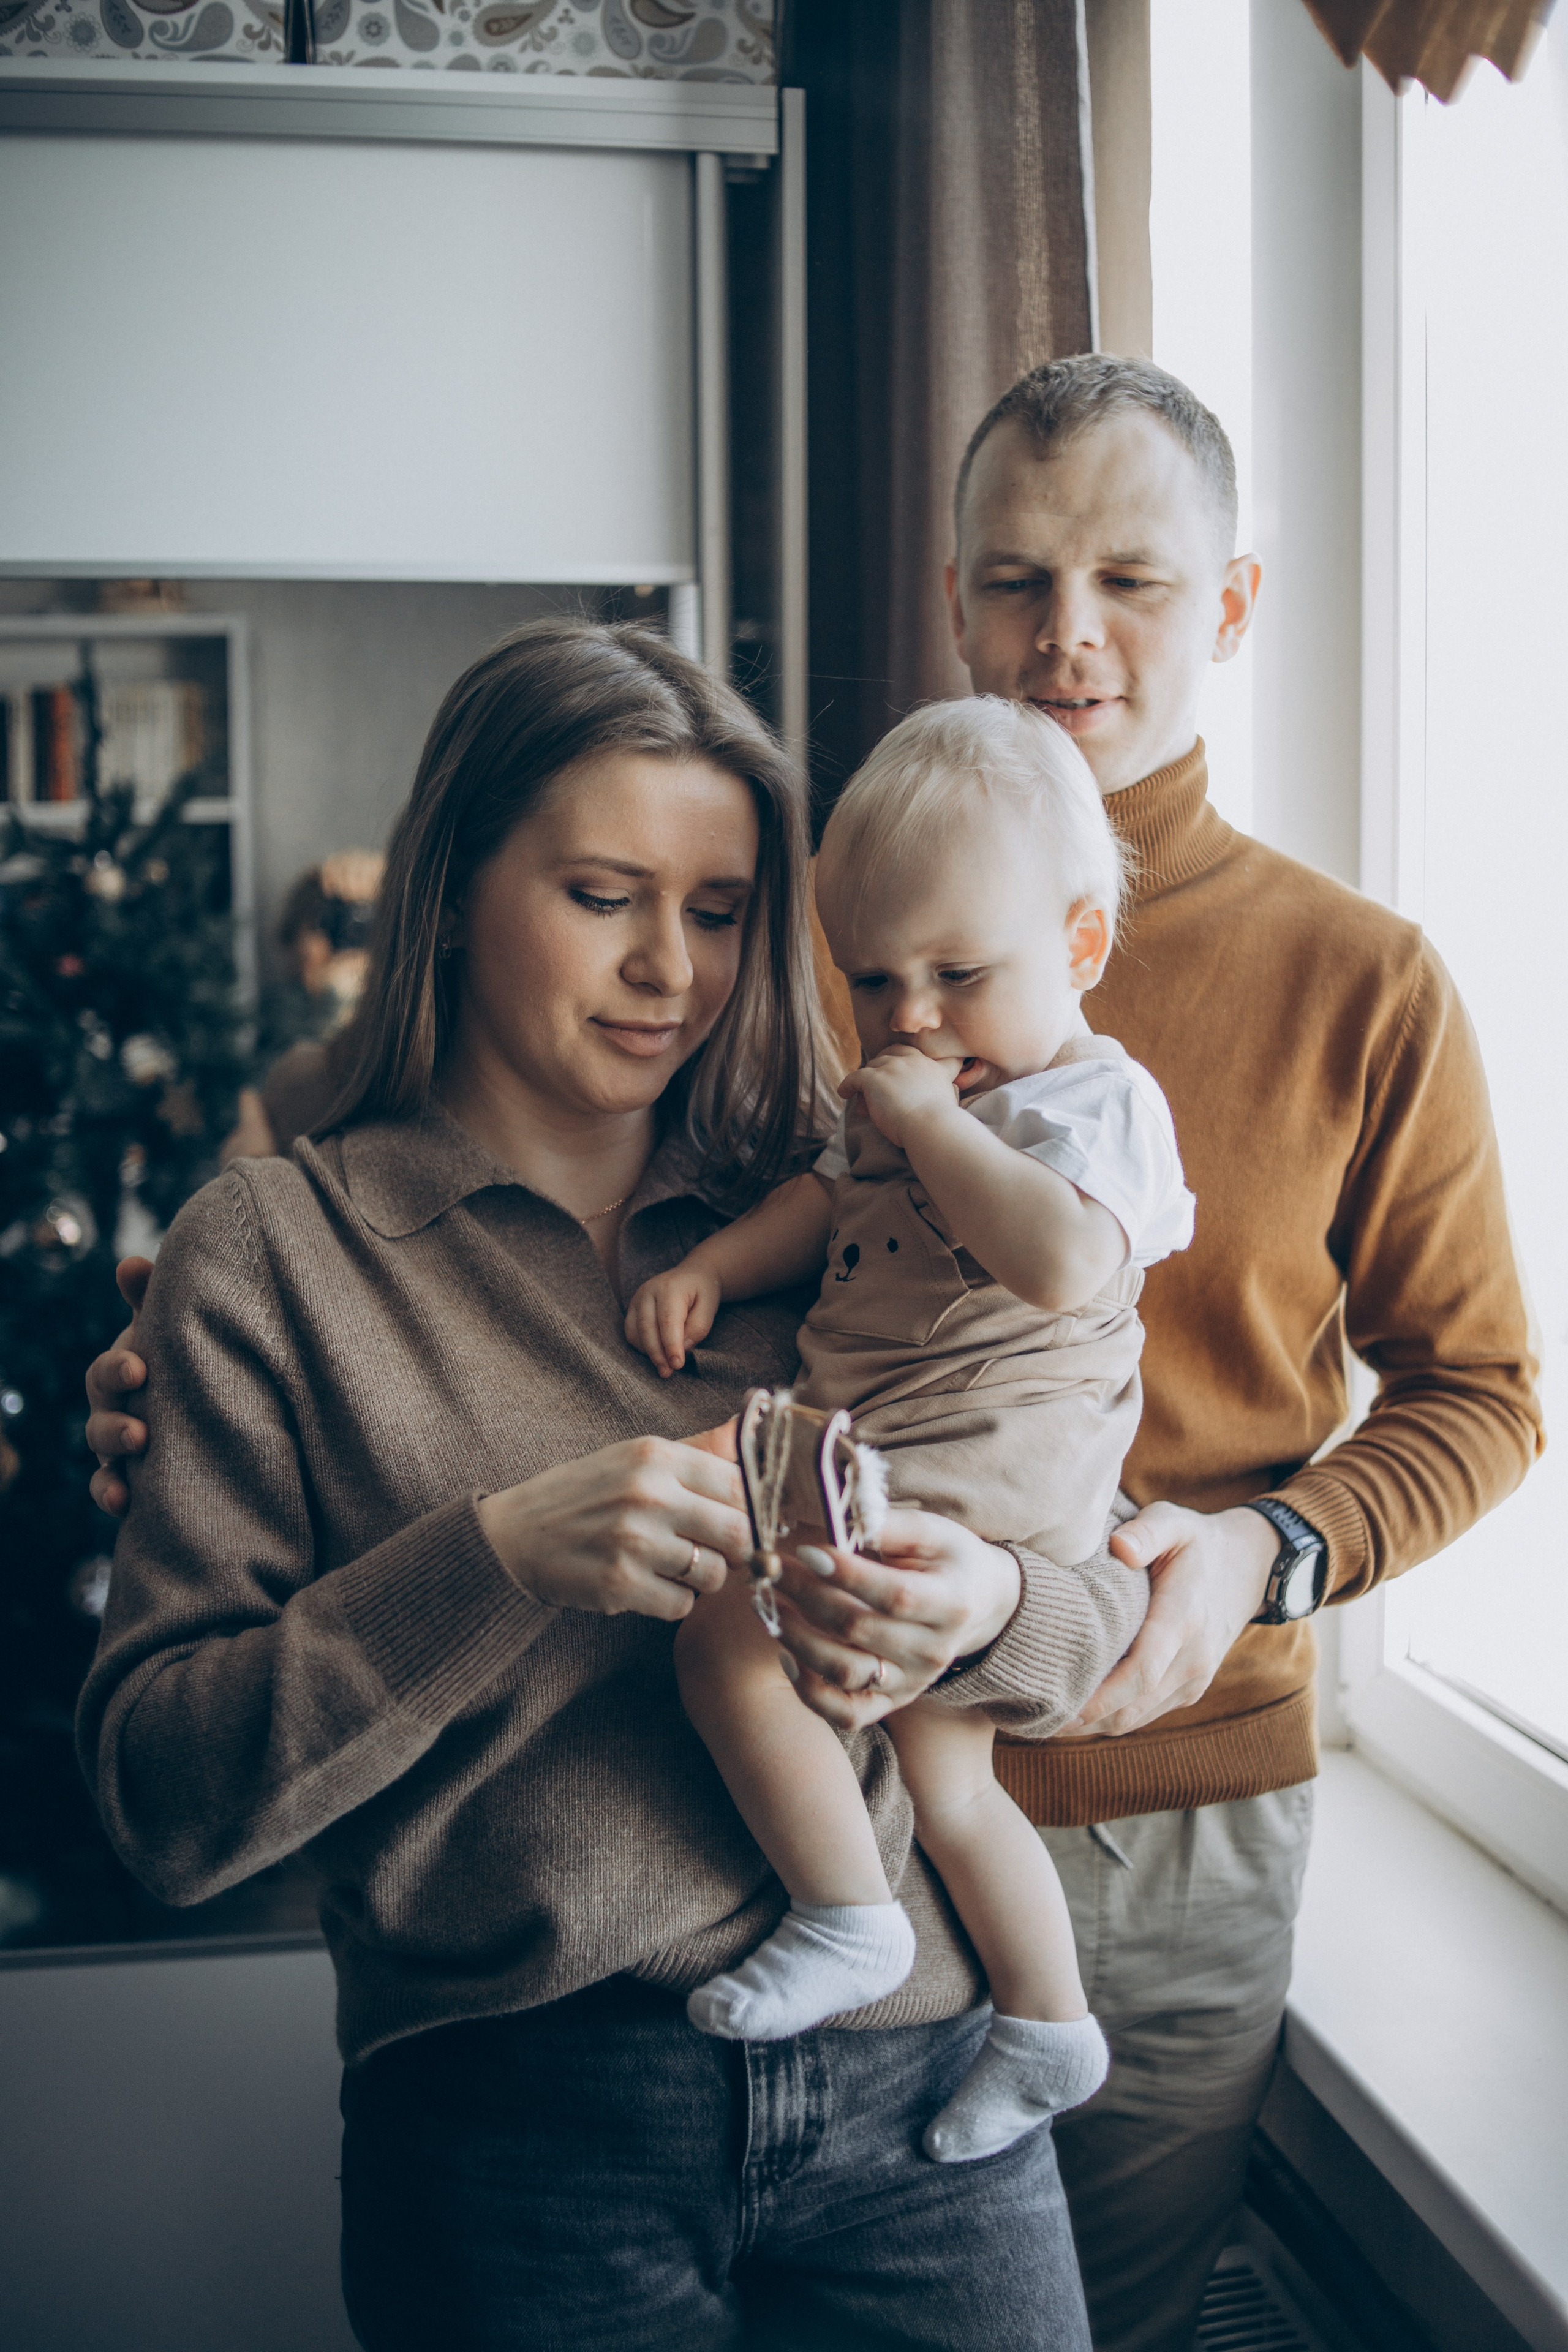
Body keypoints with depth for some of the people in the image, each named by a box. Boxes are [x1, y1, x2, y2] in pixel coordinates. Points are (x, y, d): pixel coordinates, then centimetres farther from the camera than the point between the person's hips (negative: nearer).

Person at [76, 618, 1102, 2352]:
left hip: (921, 2082, 3)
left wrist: (984, 1609, -16)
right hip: (522, 2128, -2)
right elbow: (162, 1801, -10)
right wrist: (496, 1557, -23)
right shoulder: (273, 1247, -3)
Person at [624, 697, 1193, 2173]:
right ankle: (1047, 2027, 34)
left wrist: (932, 1120, -22)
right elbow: (822, 1202, 24)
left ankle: (846, 1922, -4)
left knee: (727, 1636, -20)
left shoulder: (1094, 1101, -12)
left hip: (978, 1484, -10)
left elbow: (1061, 1262, -30)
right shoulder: (906, 1100, 16)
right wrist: (711, 1265, 7)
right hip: (892, 1481, 10)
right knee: (940, 1776, 19)